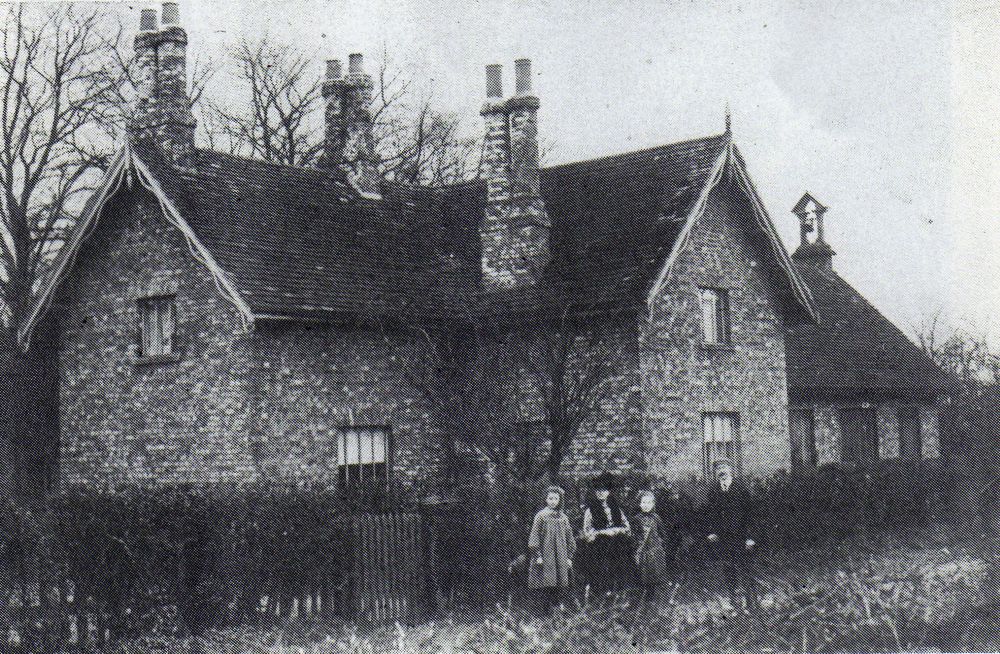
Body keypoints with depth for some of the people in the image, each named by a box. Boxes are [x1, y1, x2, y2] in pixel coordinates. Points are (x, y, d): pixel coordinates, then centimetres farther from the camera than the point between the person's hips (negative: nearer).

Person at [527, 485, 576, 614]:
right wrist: (538, 555, -11)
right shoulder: (541, 516, -1)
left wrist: (569, 557, 9)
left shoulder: (563, 518, 12)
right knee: (545, 588, -8)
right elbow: (534, 537, -4)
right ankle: (545, 612, -3)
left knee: (559, 588, 1)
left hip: (560, 558, 4)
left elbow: (569, 539, 15)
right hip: (545, 557, -4)